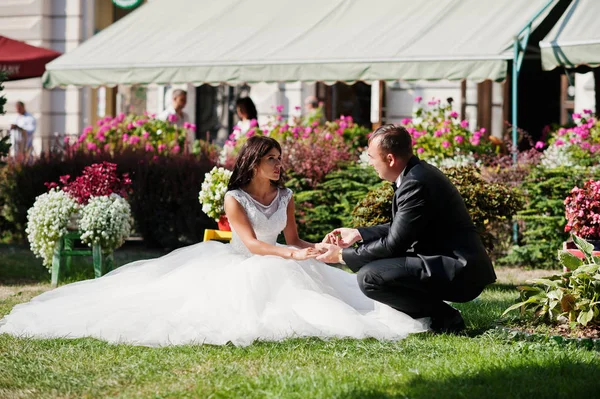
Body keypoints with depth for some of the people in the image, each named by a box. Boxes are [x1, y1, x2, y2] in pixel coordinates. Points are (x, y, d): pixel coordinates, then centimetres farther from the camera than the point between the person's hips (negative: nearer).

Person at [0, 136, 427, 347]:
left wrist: (317, 248, -15)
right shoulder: (234, 199, -12)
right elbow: (251, 243, -22)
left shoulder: (284, 196, 6)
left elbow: (292, 239, 8)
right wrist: (291, 255, -34)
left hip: (276, 265, 6)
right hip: (239, 269, -5)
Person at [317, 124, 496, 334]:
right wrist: (358, 234, 18)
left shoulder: (415, 183, -20)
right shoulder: (418, 172, 11)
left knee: (369, 276, -19)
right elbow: (400, 228, 23)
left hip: (459, 276, -11)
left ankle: (444, 317, -7)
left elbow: (393, 243, -18)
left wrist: (343, 256, -8)